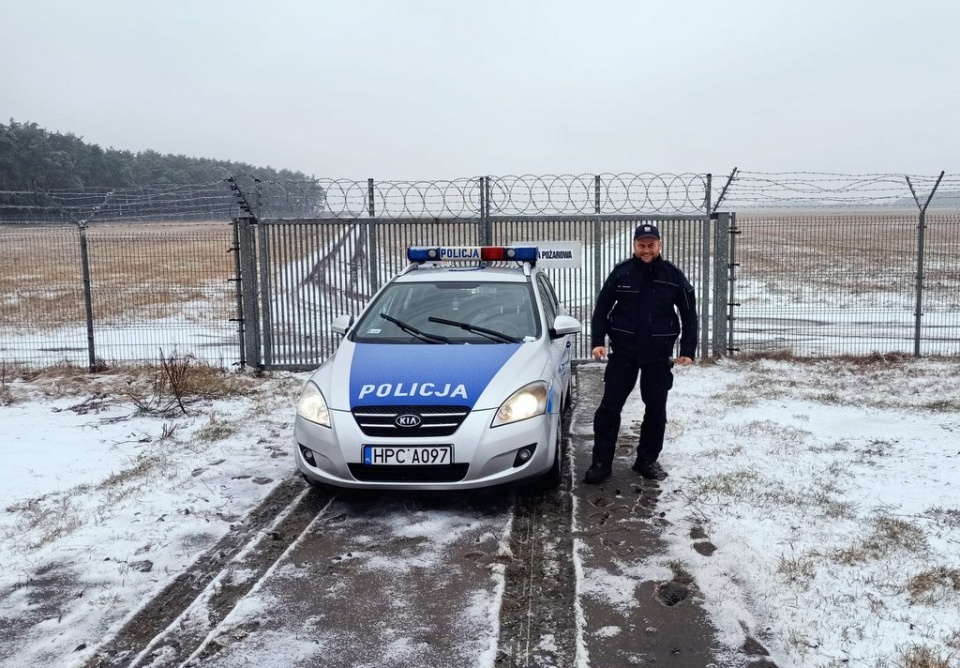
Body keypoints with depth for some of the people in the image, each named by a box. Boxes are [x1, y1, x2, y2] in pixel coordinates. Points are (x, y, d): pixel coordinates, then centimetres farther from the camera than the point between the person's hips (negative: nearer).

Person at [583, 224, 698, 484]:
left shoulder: (673, 275, -2)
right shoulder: (621, 272, -3)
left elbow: (689, 314, 5)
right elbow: (602, 308, 3)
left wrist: (688, 350, 0)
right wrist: (597, 341, -6)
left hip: (659, 354, 1)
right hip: (623, 351, -1)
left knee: (656, 410, 8)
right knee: (609, 407, -2)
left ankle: (647, 459, 23)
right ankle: (601, 462, 6)